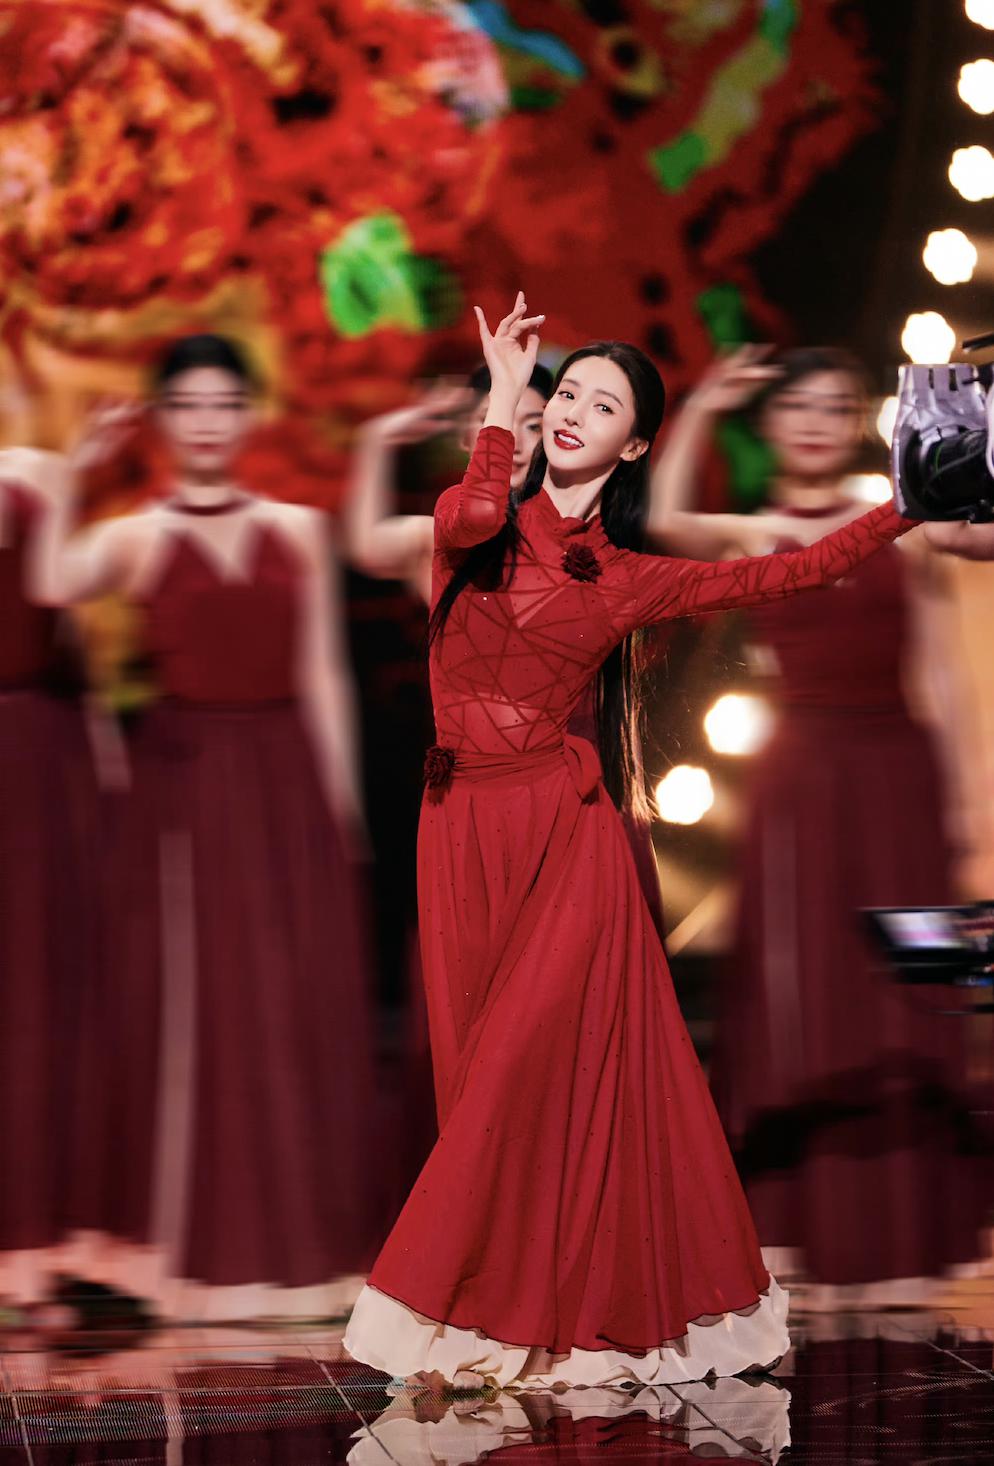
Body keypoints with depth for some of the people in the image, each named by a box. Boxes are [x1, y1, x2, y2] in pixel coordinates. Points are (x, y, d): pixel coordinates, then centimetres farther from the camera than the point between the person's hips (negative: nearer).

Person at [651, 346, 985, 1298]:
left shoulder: (899, 531, 8)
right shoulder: (749, 538, 4)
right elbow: (664, 519, -17)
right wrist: (699, 414, -15)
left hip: (895, 772, 1)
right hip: (798, 779, -1)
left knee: (894, 1003, 3)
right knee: (800, 996, 0)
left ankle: (894, 1243, 11)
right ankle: (798, 1231, 7)